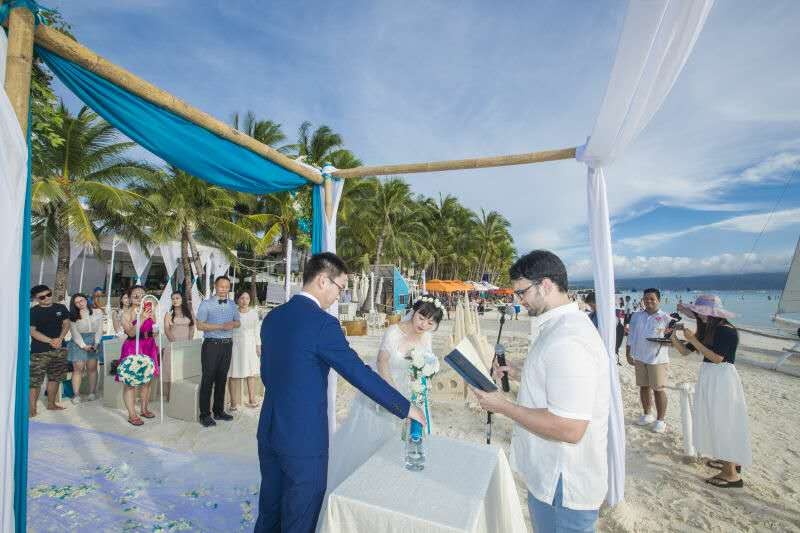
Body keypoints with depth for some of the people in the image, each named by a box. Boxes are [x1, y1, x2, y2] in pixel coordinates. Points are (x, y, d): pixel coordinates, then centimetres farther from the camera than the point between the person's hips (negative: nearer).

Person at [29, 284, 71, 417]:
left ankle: (51, 404, 26)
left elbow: (66, 324, 8)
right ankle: (32, 409, 3)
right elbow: (32, 331, -9)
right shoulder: (33, 312, -4)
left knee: (55, 377, 13)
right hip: (40, 351, -4)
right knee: (35, 380, -5)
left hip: (59, 349, 4)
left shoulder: (60, 308, 7)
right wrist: (50, 341, -18)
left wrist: (59, 339, -8)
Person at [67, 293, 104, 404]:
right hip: (78, 343, -1)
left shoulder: (97, 313, 8)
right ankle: (76, 394, -1)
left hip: (94, 342, 1)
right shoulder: (73, 316, 5)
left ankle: (92, 392, 4)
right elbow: (75, 333, -2)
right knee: (78, 368, -5)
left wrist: (96, 343, -8)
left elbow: (99, 330, 4)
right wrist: (83, 346, -12)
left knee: (92, 368, 0)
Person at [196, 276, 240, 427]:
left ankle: (219, 411, 25)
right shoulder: (206, 304, -5)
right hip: (211, 345, -5)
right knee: (208, 379, 0)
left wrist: (232, 325, -7)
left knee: (222, 378, 13)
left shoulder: (232, 304, 10)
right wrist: (221, 326, -18)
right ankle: (205, 415, 10)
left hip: (227, 345, 5)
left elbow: (237, 322, 17)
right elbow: (200, 325, -11)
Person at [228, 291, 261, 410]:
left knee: (251, 373, 9)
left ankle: (251, 400, 19)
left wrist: (258, 345, 6)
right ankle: (234, 402, 10)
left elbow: (256, 330, 9)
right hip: (235, 345, -3)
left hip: (250, 346, 4)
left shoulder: (254, 312, 5)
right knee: (234, 374, 0)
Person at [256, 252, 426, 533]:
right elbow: (360, 374, -21)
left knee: (269, 509, 25)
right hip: (304, 437, -8)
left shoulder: (273, 317, 3)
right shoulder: (322, 323, -22)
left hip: (269, 430, 8)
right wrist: (406, 408, -11)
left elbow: (266, 373, 12)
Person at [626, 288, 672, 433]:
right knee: (644, 387, 13)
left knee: (658, 389, 2)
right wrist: (628, 354, 7)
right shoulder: (636, 316, 7)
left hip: (657, 359, -4)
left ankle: (660, 420, 15)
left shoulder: (665, 317, -4)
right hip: (639, 358, 4)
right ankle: (647, 415, 29)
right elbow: (631, 336, 10)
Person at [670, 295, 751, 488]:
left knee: (723, 423, -1)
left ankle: (731, 474, 10)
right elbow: (684, 351, 7)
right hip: (708, 378, 8)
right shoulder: (705, 330, 7)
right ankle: (728, 460, 34)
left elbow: (717, 358, -21)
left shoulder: (727, 330, -15)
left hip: (722, 379, -8)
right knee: (713, 421, 17)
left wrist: (693, 340, -21)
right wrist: (673, 337, -8)